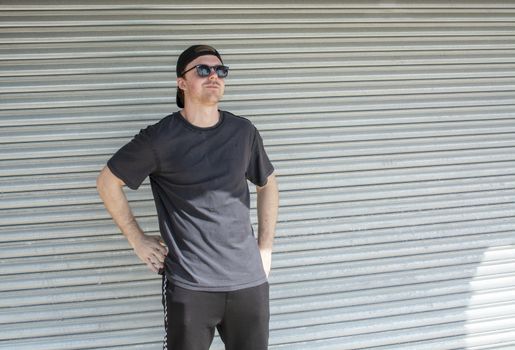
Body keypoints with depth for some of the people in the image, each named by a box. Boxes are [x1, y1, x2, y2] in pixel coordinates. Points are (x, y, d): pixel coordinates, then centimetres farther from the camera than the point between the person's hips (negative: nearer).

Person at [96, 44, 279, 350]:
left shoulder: (244, 132, 5)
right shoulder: (160, 138, -5)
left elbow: (267, 184, 19)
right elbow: (108, 182, 4)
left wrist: (265, 249, 11)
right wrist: (138, 240, 1)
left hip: (249, 281, 4)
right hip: (190, 285, -3)